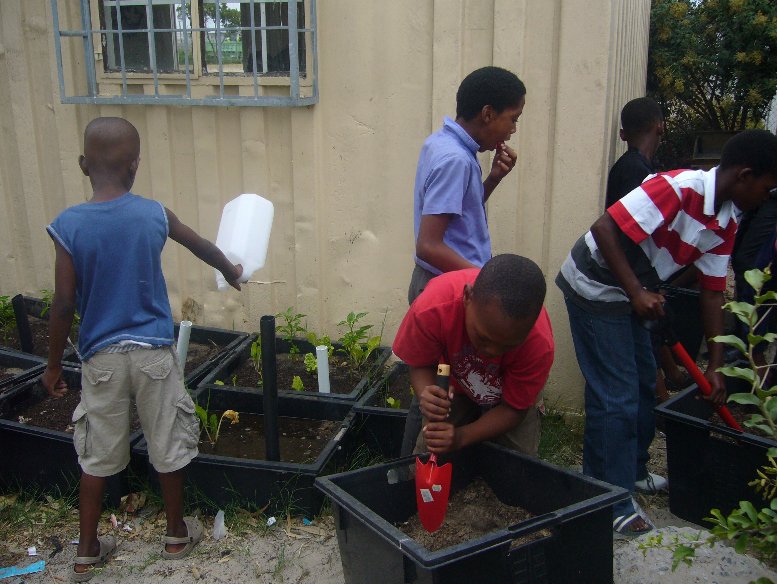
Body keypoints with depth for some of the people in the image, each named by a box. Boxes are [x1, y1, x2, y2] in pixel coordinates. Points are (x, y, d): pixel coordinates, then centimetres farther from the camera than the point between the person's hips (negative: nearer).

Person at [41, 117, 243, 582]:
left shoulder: (69, 225, -12)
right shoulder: (154, 214, -7)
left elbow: (64, 304, -10)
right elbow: (200, 245, 12)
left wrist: (54, 365, 3)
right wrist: (229, 269, 32)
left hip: (101, 357, 0)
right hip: (154, 352, 0)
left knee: (96, 455, 15)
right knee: (169, 446, 15)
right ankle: (178, 534, 31)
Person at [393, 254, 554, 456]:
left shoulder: (540, 345, -38)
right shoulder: (431, 308, -39)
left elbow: (513, 408, -21)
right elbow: (420, 365, -19)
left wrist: (461, 437, -37)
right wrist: (426, 397, -42)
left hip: (513, 392, 0)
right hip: (453, 388, 0)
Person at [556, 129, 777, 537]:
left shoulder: (726, 223, 3)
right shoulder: (679, 187, -25)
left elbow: (713, 292, 8)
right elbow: (604, 229, -27)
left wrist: (715, 365, 8)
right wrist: (636, 292, -26)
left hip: (632, 295, 10)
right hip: (594, 286, -9)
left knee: (643, 384, 19)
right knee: (614, 396, -6)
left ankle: (633, 471, 39)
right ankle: (612, 504, 7)